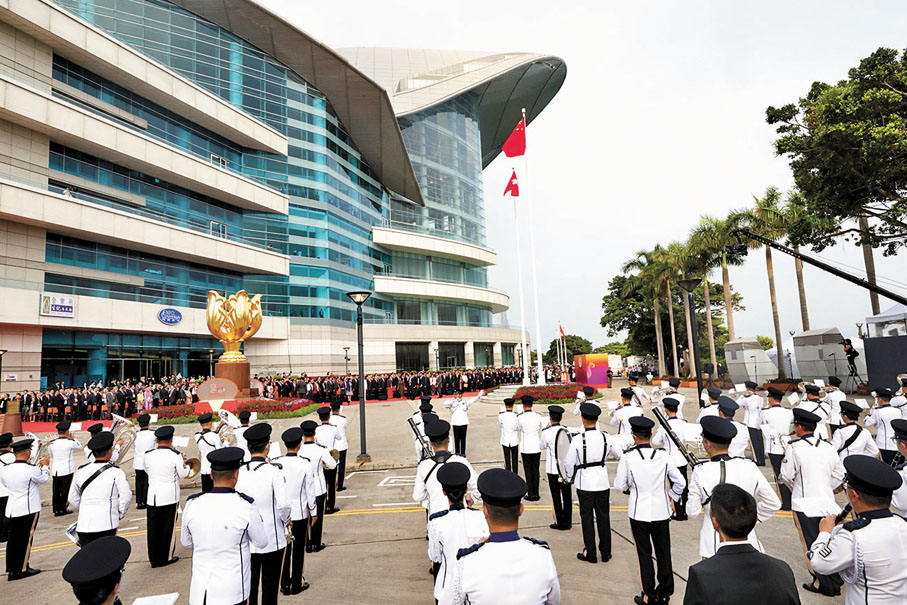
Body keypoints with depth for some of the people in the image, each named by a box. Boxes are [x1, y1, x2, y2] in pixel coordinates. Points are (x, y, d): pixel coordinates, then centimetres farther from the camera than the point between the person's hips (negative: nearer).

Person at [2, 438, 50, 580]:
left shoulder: (5, 470, -1)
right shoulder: (31, 470, -18)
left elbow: (5, 484, 16)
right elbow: (45, 479, 0)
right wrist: (45, 465, 16)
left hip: (11, 509, 6)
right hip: (29, 509, -6)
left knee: (13, 540, 12)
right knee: (26, 539, 4)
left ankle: (11, 571, 18)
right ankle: (23, 569, 10)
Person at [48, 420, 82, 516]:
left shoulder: (52, 443, -1)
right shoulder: (70, 442, -12)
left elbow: (51, 455, 16)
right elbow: (80, 447, 7)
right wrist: (72, 438, 18)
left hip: (55, 469, 4)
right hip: (67, 469, -4)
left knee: (56, 490, 10)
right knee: (65, 490, 5)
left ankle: (56, 510, 14)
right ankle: (62, 509, 9)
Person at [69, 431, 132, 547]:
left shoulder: (81, 471, 7)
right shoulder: (115, 472, -7)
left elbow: (73, 498, 18)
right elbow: (126, 497, -9)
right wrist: (120, 514, 7)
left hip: (83, 524, 4)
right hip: (106, 524, -4)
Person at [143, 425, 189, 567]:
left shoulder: (148, 454, -4)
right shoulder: (175, 455, -14)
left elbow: (147, 470, 14)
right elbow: (183, 474, -6)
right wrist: (186, 466, 14)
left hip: (152, 497, 3)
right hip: (169, 497, -3)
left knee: (153, 528, 12)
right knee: (168, 528, 10)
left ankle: (154, 559, 22)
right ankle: (165, 558, 20)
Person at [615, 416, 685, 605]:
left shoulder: (628, 457, -14)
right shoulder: (663, 455, -7)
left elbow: (620, 485, -7)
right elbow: (680, 482, -1)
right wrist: (672, 497, 15)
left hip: (639, 511, -2)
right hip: (661, 511, 2)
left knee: (644, 554, 10)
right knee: (664, 553, 16)